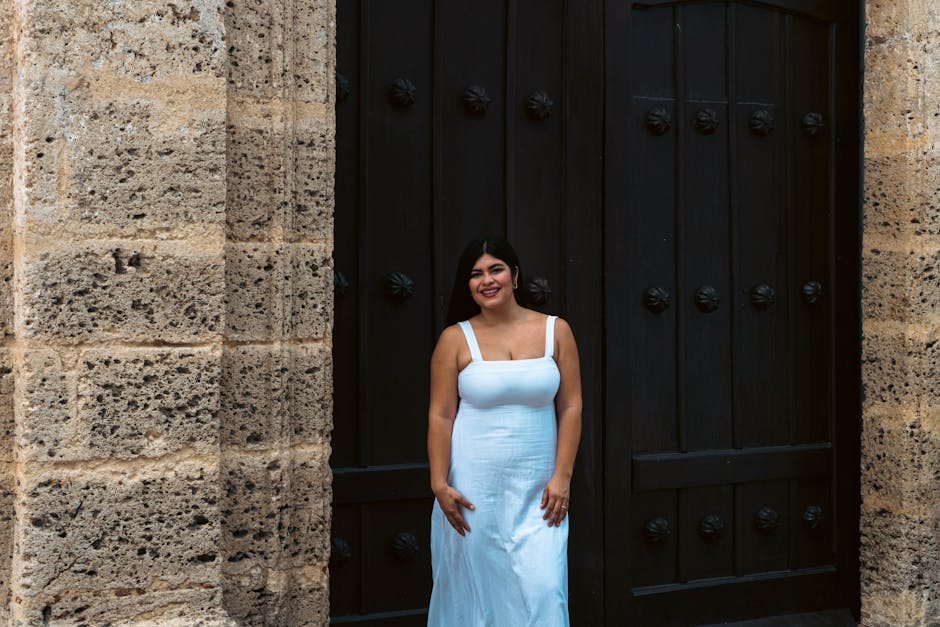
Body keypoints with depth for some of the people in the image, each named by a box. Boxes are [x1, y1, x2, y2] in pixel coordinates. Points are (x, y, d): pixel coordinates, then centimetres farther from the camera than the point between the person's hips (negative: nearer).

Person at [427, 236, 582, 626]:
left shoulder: (555, 331, 3)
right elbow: (440, 416, -2)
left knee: (543, 590, -6)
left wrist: (561, 477, -4)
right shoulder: (456, 339, -1)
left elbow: (570, 407, 3)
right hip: (472, 488, -1)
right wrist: (440, 485, -8)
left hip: (536, 489, 1)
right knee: (473, 589, 6)